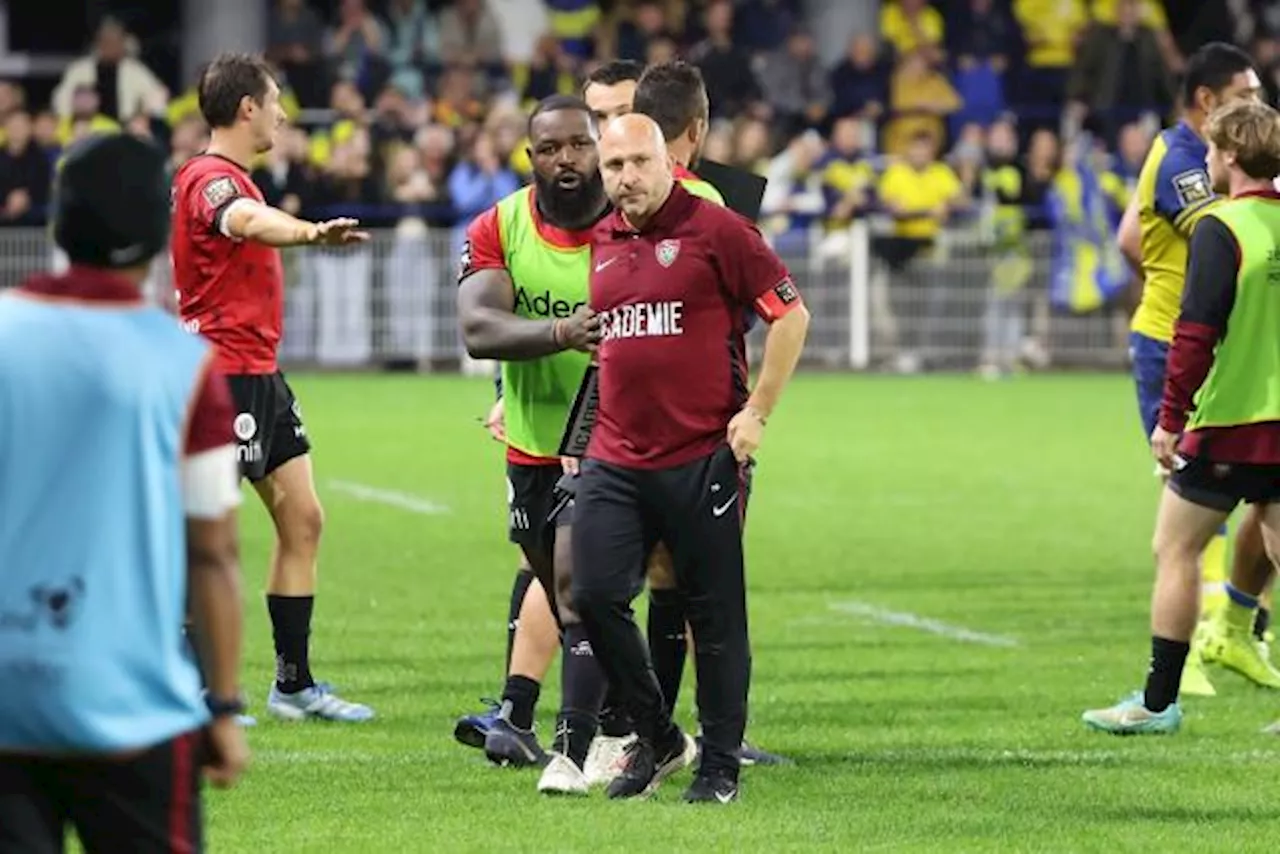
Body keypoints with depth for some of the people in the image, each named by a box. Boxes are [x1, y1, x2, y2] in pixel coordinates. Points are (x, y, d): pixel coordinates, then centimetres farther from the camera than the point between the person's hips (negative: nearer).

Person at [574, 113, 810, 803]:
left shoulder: (714, 229, -5)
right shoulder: (598, 242, 12)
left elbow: (790, 315, -3)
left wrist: (756, 412, -7)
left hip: (703, 456, -5)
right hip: (616, 456, 5)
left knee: (715, 615, 1)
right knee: (595, 596, -4)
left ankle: (720, 766, 11)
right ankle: (656, 738, 14)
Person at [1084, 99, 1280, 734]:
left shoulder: (1221, 230, -11)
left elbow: (1196, 332, -17)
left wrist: (1171, 417, -13)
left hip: (1226, 421, -6)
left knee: (1175, 548, 5)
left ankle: (1158, 701, 7)